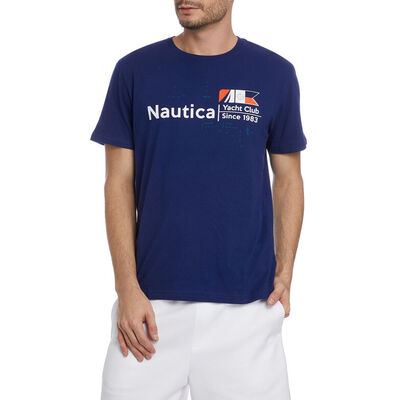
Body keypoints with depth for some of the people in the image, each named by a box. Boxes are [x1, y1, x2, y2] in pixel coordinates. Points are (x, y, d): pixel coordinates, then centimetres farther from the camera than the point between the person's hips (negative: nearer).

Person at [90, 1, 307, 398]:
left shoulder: (274, 73, 2)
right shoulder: (134, 70, 2)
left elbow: (288, 178, 8)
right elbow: (119, 183, 2)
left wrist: (284, 273, -2)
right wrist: (127, 288, -6)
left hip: (246, 304, 0)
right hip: (152, 302, 0)